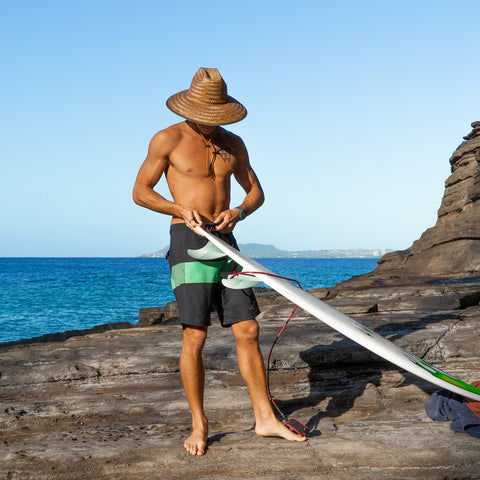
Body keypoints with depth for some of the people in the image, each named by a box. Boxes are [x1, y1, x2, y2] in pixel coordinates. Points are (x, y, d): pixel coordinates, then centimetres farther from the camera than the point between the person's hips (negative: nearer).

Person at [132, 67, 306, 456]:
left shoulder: (233, 144, 13)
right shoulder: (168, 140, -1)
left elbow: (256, 192, 19)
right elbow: (140, 192, 2)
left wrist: (237, 212, -3)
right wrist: (181, 209, -15)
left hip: (225, 241, 5)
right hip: (189, 241, -5)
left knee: (248, 330, 3)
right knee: (195, 336, -6)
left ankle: (265, 418, 11)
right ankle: (199, 425, 8)